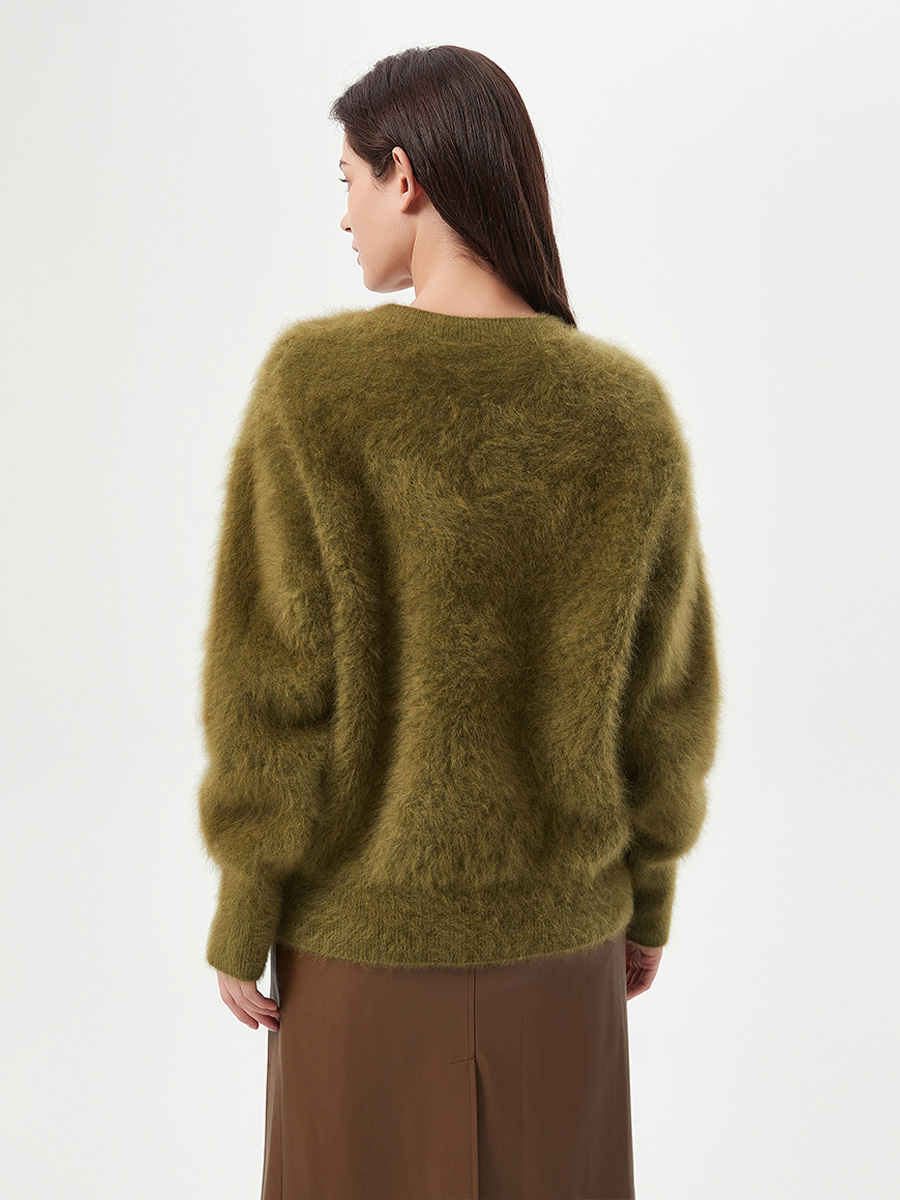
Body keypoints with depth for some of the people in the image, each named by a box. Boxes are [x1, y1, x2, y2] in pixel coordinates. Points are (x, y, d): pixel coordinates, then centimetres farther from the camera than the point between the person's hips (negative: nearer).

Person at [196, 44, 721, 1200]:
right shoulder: (631, 408, -11)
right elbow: (665, 694, -5)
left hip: (367, 917, -2)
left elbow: (269, 680, -17)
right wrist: (648, 897, 11)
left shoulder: (311, 380, -19)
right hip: (557, 917, 3)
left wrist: (239, 918, -4)